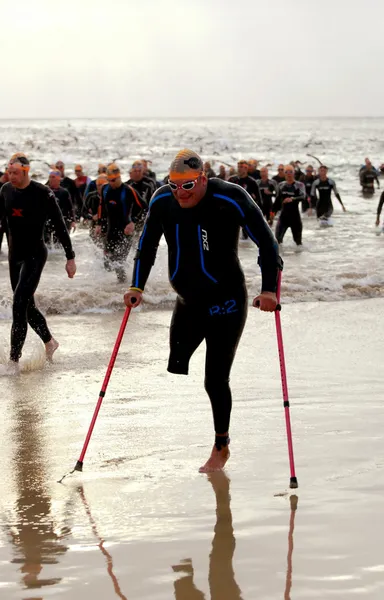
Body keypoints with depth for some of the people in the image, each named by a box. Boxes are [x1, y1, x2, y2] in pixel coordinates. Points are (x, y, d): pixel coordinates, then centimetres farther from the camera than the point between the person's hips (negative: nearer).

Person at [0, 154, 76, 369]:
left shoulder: (43, 194, -14)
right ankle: (49, 342, 37)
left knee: (19, 304, -16)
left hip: (35, 255, -6)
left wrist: (70, 257, -7)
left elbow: (60, 226, -9)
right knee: (27, 305, 14)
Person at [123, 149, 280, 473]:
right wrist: (137, 287, 2)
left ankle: (221, 447, 15)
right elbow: (147, 245, 8)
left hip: (226, 302, -5)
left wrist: (269, 289, -22)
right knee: (174, 371, 5)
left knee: (215, 379, -2)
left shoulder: (231, 199, -22)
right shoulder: (162, 201, -8)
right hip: (188, 302, 5)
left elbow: (267, 243, -15)